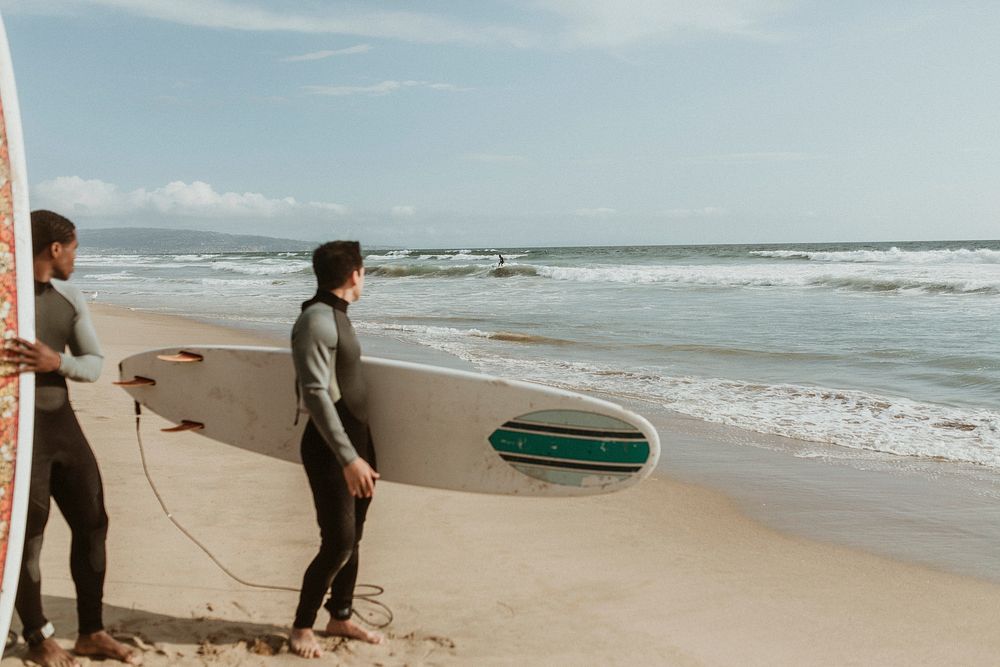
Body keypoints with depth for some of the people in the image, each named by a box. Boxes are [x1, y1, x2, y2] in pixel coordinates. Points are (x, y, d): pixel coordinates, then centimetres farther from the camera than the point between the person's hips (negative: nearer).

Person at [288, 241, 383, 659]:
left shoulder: (335, 315, 11)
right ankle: (302, 626, 11)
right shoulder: (317, 320, -19)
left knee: (352, 537, 15)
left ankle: (340, 617, 28)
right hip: (331, 447, -9)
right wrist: (348, 458, -30)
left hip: (356, 437, 9)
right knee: (338, 542, -6)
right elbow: (316, 394, -26)